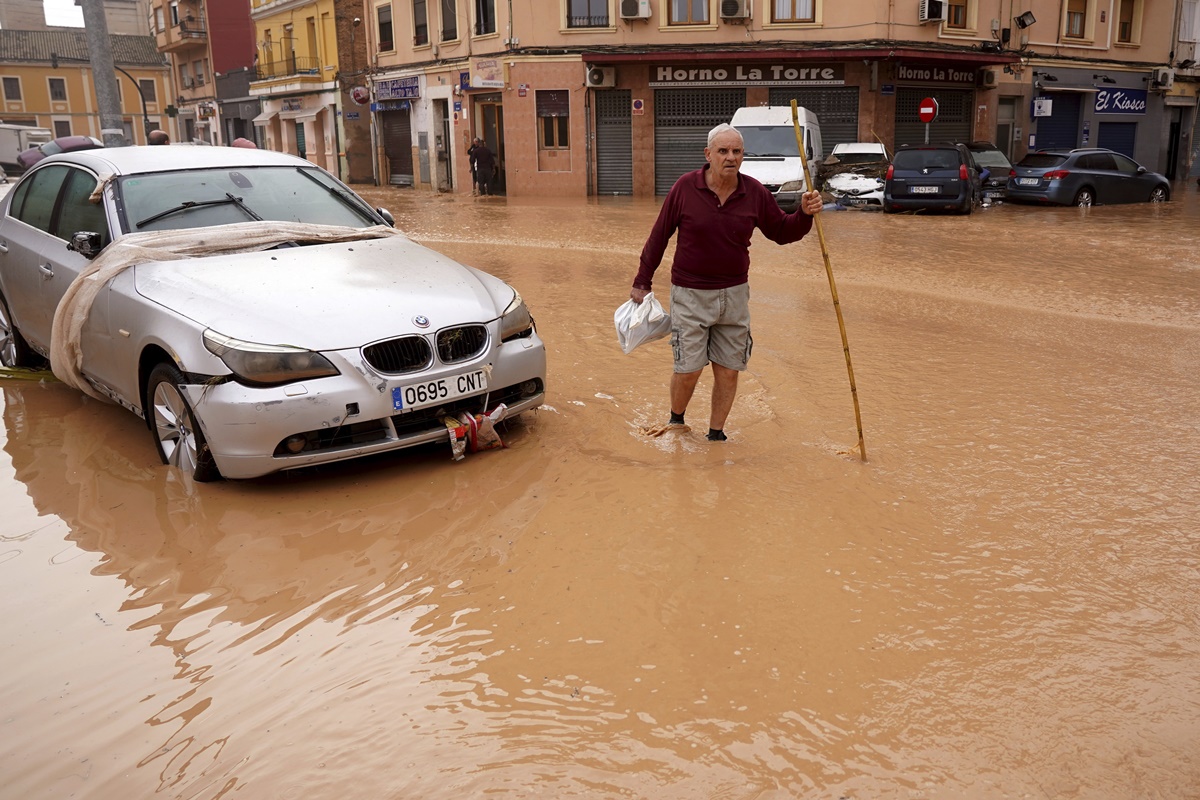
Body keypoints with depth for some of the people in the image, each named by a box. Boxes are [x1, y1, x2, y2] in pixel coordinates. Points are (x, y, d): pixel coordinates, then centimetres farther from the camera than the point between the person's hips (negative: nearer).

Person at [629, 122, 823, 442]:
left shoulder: (755, 193, -2)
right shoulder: (685, 187, -9)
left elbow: (781, 232, 10)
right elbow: (659, 236, -2)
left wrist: (804, 214, -11)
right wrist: (642, 282, 1)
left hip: (734, 295, 3)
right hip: (690, 295, -3)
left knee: (728, 371, 6)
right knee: (688, 370, -2)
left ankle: (716, 434, 25)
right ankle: (676, 422, 28)